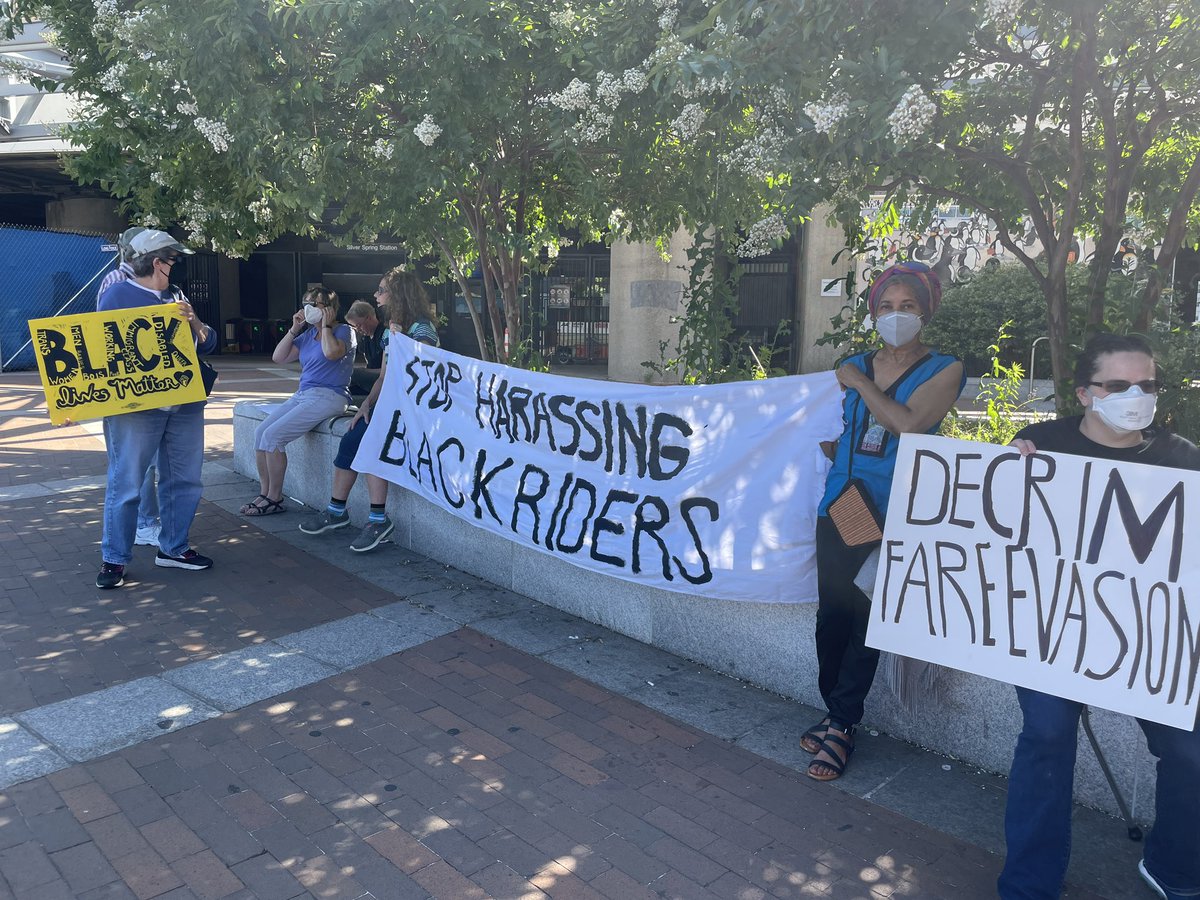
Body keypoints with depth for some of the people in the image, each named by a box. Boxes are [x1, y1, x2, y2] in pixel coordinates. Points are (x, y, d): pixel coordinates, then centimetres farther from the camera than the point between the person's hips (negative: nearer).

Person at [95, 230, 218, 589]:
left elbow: (208, 344, 14)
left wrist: (193, 320, -6)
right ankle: (114, 559, 8)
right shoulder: (118, 294, 0)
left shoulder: (175, 298, 17)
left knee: (184, 480, 9)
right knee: (125, 484, -3)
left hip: (185, 404, 6)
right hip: (135, 406, -6)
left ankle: (173, 548, 22)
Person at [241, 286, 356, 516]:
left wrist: (326, 326, -9)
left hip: (328, 397, -8)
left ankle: (275, 499, -8)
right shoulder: (308, 334, 19)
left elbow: (331, 352, -25)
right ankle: (264, 494, -1)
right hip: (302, 394, 8)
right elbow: (278, 357, 15)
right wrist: (293, 329, 8)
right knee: (261, 431, -7)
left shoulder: (343, 330, -3)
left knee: (273, 435, -19)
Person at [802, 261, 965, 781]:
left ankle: (841, 727, 8)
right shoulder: (854, 366, 12)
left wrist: (860, 383, -9)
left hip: (890, 517, -4)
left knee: (867, 620, -3)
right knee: (831, 614, 4)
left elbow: (909, 423, -18)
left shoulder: (943, 370, 0)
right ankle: (836, 712, 20)